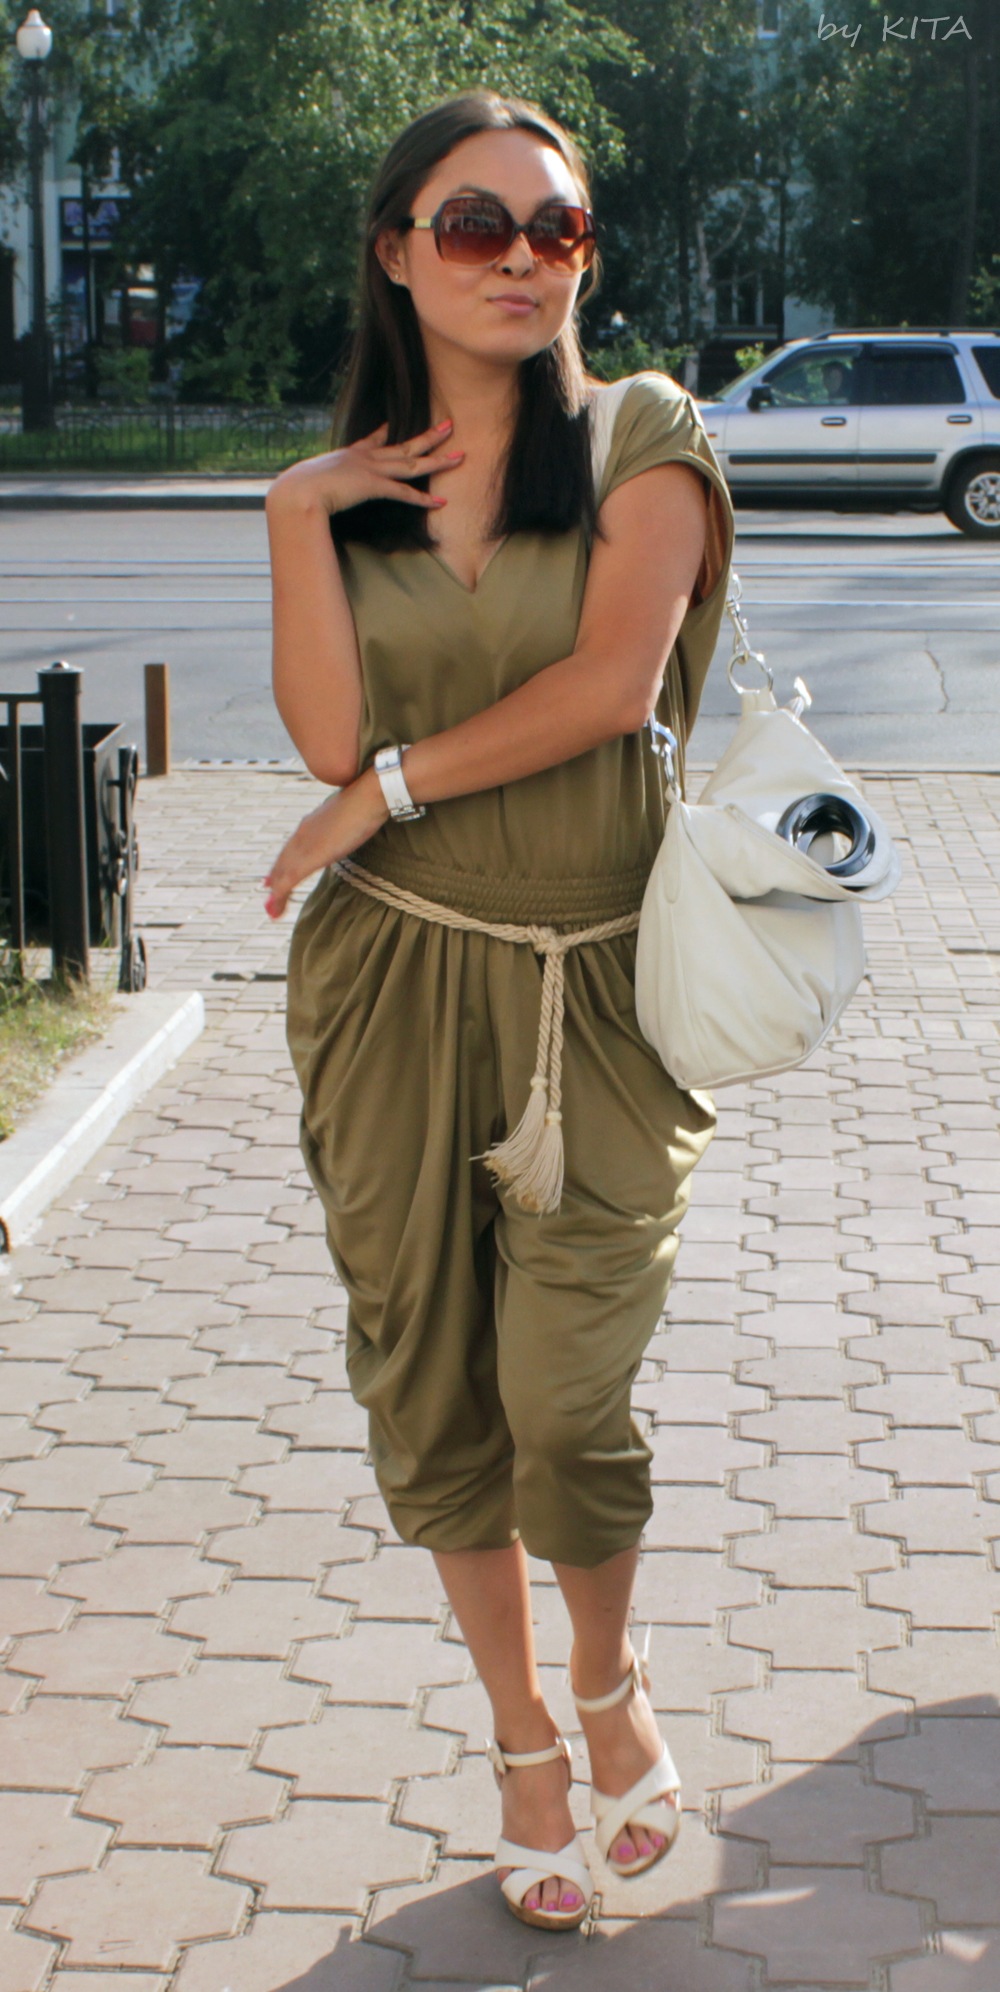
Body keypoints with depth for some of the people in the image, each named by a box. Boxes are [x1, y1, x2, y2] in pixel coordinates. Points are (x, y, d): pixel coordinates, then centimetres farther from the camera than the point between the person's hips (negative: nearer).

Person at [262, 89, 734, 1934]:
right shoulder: (347, 490, 7)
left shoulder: (643, 439, -1)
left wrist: (386, 792, -9)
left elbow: (614, 683, -15)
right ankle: (519, 1733, 31)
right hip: (396, 982, 3)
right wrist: (297, 515, -9)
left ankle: (609, 1679, 27)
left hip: (594, 992, -3)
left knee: (565, 1397, -6)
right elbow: (332, 737, -7)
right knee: (430, 1384, 9)